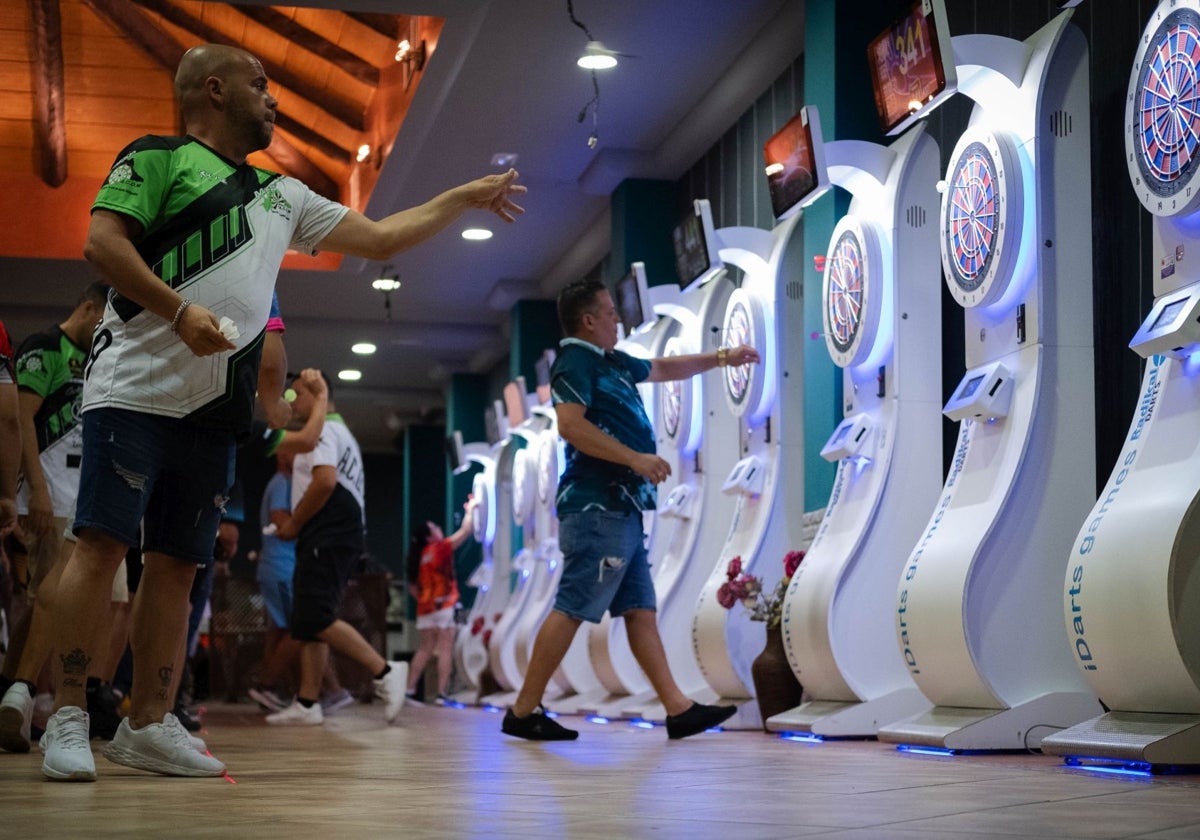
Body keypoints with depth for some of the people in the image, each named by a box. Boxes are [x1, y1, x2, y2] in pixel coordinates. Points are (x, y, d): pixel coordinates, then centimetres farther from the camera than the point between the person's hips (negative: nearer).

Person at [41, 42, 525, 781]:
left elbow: (379, 238, 26)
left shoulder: (281, 195, 23)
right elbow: (102, 243, -10)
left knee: (177, 563, 6)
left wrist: (467, 197, 26)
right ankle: (68, 719, -4)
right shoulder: (158, 158, 2)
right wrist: (180, 311, -20)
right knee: (102, 544, -9)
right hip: (137, 388, -7)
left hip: (212, 409, 7)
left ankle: (148, 725, 11)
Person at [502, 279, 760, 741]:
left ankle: (679, 710, 7)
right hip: (597, 507, -10)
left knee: (640, 610, 7)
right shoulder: (575, 361, -8)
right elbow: (570, 425, -21)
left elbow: (664, 368, 37)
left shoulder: (611, 363, 22)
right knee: (572, 609, -10)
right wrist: (636, 458, -21)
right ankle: (523, 712, -6)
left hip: (621, 508, 10)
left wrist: (722, 357, 38)